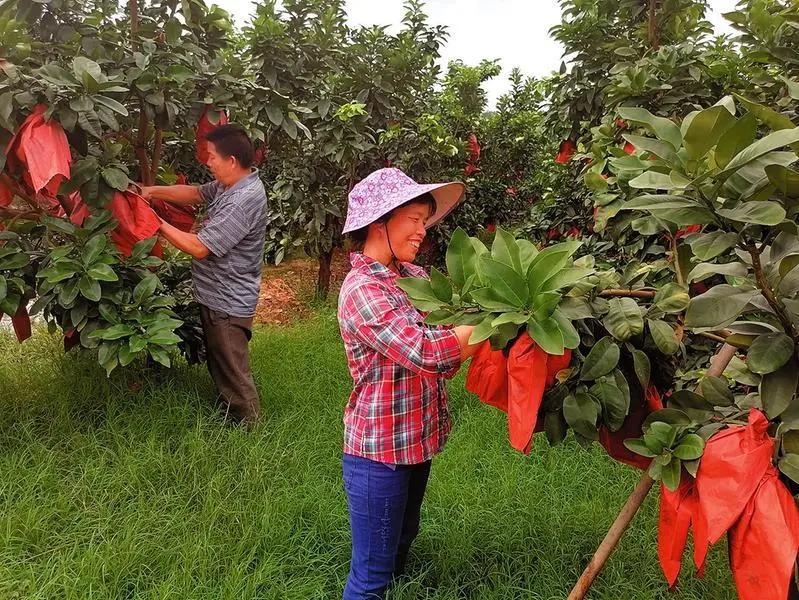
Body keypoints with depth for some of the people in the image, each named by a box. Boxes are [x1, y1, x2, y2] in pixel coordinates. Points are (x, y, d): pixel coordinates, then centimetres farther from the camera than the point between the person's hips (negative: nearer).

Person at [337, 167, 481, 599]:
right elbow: (424, 352, -30)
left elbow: (447, 353, 1)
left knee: (400, 544, 27)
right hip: (379, 450, -8)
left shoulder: (413, 277, 4)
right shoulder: (362, 290, -22)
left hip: (416, 440, 8)